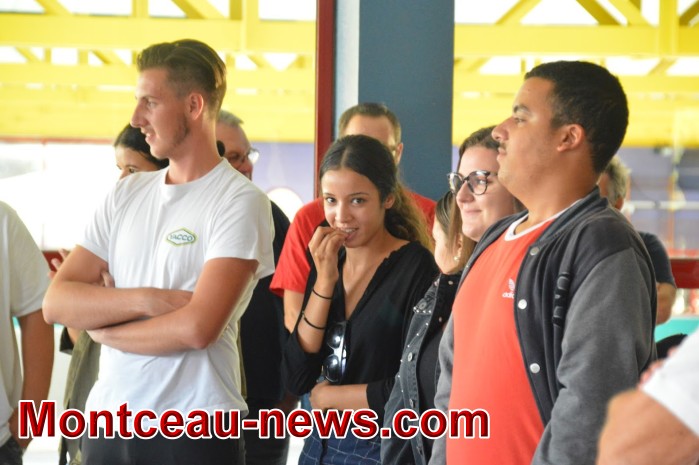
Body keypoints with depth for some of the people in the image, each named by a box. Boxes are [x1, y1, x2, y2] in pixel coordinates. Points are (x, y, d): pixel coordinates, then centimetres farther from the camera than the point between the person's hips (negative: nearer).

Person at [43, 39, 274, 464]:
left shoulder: (240, 202, -9)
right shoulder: (127, 194, 9)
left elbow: (197, 327, -19)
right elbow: (56, 302, 2)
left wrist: (104, 330, -5)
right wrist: (146, 301, -13)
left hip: (194, 431, -5)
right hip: (107, 423, 5)